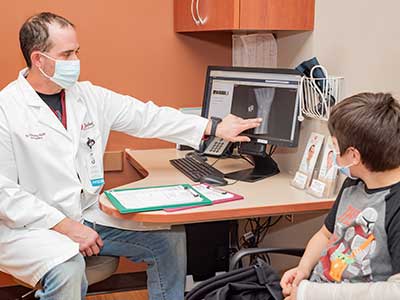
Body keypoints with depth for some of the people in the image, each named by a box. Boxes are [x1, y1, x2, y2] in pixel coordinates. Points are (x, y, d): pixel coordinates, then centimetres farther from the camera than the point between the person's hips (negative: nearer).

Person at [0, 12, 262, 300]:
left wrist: (215, 128, 1)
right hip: (31, 226, -6)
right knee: (68, 271, -35)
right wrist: (66, 226, -20)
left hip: (90, 214, 6)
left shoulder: (89, 95, 4)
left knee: (171, 239, 1)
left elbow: (147, 117, 5)